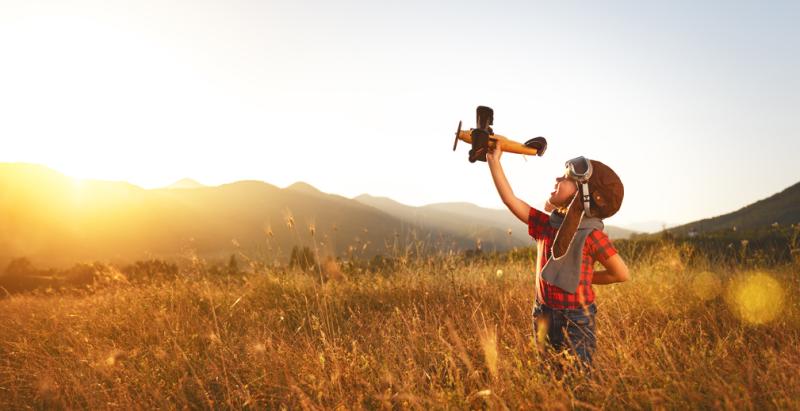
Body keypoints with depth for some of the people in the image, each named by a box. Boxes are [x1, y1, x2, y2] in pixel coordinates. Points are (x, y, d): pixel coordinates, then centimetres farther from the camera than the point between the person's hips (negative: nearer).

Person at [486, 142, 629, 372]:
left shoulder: (591, 235, -15)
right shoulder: (546, 224, -1)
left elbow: (622, 274, -8)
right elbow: (511, 200, -2)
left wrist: (583, 277, 0)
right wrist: (494, 161, -3)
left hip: (576, 319, -5)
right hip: (544, 314, 5)